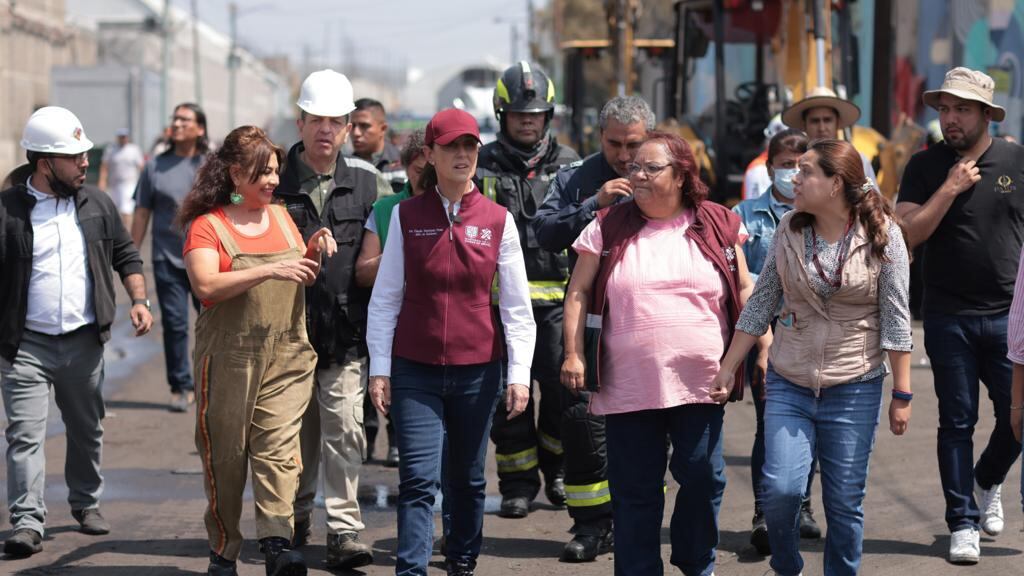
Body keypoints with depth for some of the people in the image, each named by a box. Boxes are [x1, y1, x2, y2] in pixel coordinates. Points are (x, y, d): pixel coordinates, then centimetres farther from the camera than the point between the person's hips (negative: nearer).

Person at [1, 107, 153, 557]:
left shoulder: (97, 205, 7)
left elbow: (125, 256, 16)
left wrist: (139, 300, 1)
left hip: (83, 342, 4)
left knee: (87, 430, 15)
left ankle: (86, 503, 32)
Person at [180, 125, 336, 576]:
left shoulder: (281, 217, 14)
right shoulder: (208, 225, -3)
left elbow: (303, 278, 23)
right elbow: (206, 285, -18)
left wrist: (314, 250, 2)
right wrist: (269, 270, -24)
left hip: (286, 354, 3)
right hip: (229, 355, -3)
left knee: (279, 445, -11)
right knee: (226, 454, 4)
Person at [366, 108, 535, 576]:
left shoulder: (498, 220, 2)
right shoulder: (406, 216, 1)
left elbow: (517, 305, 3)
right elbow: (385, 297, 3)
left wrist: (520, 373, -3)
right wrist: (379, 368, -2)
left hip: (477, 369, 1)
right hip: (415, 368, -1)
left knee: (467, 479, 11)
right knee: (419, 479, -10)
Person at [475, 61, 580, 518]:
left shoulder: (569, 165, 10)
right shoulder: (483, 166, 7)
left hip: (556, 296, 0)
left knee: (562, 388, -4)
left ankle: (557, 470, 17)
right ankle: (517, 484, 11)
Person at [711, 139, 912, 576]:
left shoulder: (882, 234, -7)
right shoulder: (790, 230, 1)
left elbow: (896, 319, -6)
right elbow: (760, 305, 7)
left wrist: (902, 394, -6)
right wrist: (728, 369, 6)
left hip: (854, 389, -2)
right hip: (789, 384, 2)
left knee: (845, 502, 3)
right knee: (780, 488, -9)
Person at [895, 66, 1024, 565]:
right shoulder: (926, 166, 1)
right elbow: (907, 234, -7)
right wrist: (950, 188, -15)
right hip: (948, 317, -1)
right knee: (957, 421, 3)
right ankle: (963, 523, 11)